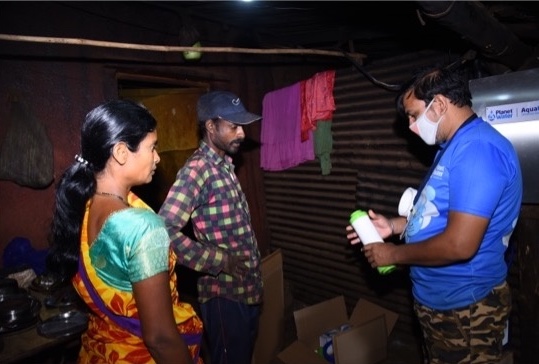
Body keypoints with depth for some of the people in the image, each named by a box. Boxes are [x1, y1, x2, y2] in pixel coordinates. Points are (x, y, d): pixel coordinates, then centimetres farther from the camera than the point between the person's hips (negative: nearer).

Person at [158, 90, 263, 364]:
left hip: (247, 289, 9)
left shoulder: (224, 165, 9)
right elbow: (166, 231, -29)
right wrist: (220, 261, -24)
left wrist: (252, 275, 14)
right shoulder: (197, 169, -19)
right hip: (224, 295, -8)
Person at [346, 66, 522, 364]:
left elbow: (460, 244, -30)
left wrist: (393, 254, -17)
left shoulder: (477, 148, -25)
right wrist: (394, 225, 4)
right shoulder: (455, 146, 10)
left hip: (464, 308, -10)